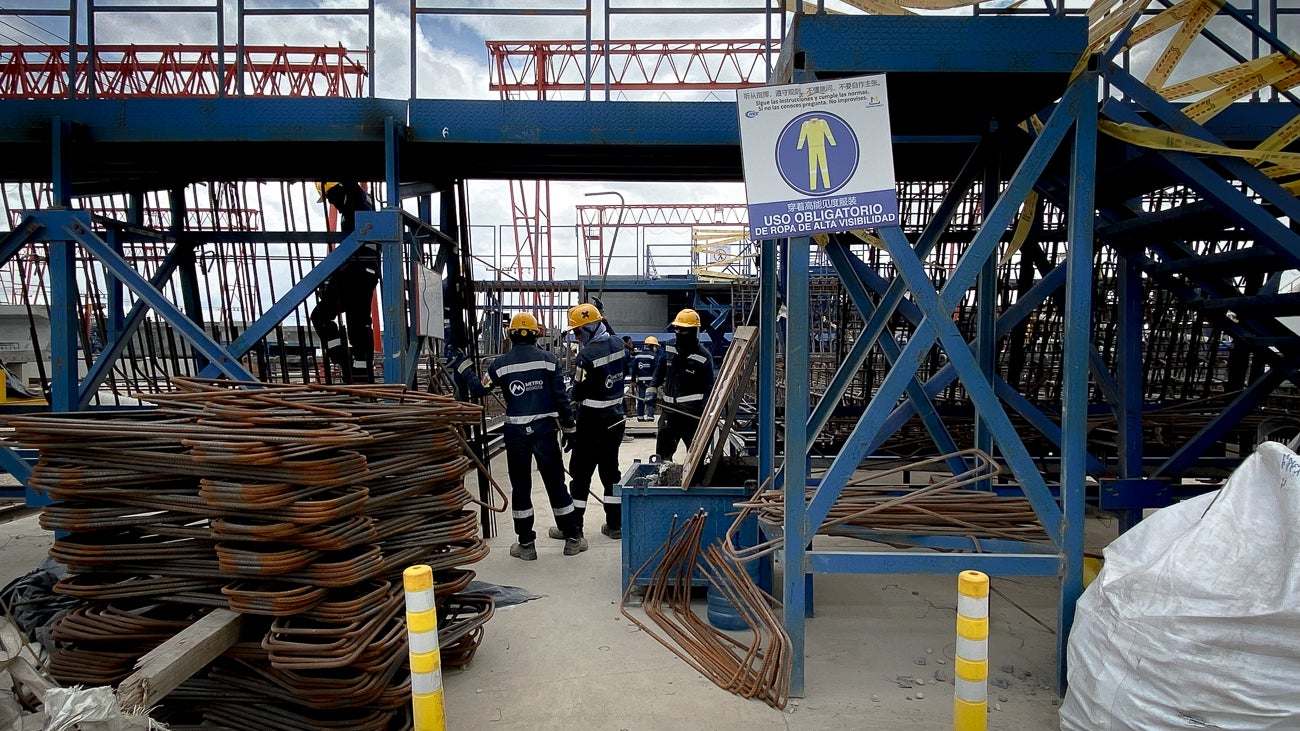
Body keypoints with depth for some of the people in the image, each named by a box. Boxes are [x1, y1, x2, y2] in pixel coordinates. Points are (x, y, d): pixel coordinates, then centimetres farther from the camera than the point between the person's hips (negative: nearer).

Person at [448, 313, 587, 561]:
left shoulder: (501, 362, -2)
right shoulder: (548, 359, -2)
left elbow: (480, 389, 6)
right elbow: (561, 398, -2)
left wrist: (461, 365, 18)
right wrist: (568, 429, 7)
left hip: (515, 433, 0)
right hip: (544, 430, 0)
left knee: (520, 486, 10)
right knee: (556, 484, 8)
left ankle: (526, 544, 15)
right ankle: (573, 538, 15)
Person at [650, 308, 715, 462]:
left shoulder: (703, 357, -10)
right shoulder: (669, 348, 6)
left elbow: (708, 387, -7)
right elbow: (660, 369, 21)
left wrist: (707, 411, -18)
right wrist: (653, 387, 6)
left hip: (692, 413, -5)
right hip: (670, 409, 5)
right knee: (662, 451, 12)